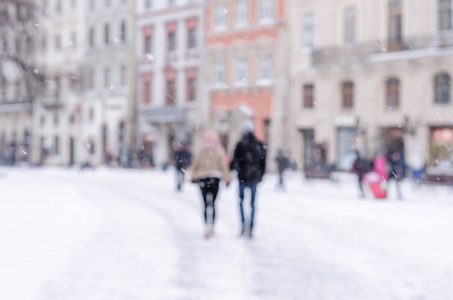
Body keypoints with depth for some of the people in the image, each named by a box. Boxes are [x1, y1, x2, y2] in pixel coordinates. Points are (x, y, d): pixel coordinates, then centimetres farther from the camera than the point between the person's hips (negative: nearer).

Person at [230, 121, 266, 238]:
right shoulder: (259, 145, 3)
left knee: (241, 200, 15)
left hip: (243, 177, -2)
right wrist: (260, 176, 15)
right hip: (254, 178, 2)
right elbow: (263, 162, 7)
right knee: (252, 203, 6)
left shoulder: (240, 145, -7)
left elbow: (235, 160, -7)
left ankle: (243, 223, -1)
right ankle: (251, 228, 3)